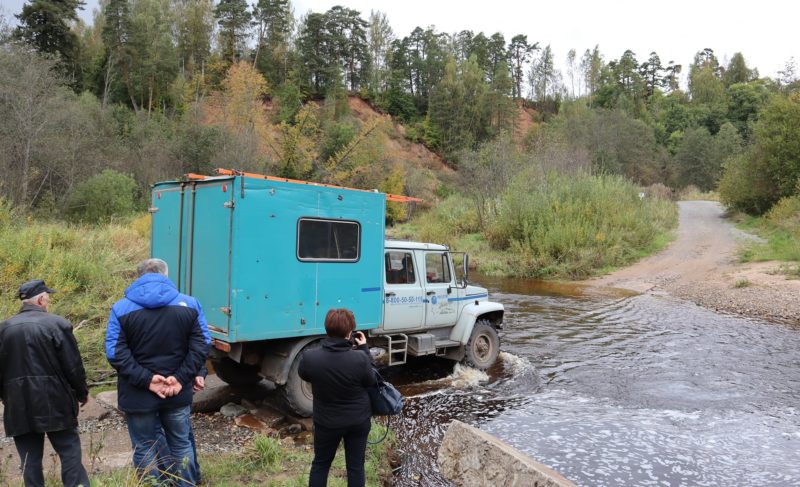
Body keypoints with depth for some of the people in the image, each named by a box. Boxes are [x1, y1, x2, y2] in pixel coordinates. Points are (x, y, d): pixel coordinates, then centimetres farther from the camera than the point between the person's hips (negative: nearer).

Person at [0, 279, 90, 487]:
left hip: (19, 406, 4)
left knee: (30, 458, 12)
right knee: (69, 451, 4)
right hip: (54, 402, -4)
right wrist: (82, 392, 7)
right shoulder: (57, 323, -9)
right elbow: (73, 366, -8)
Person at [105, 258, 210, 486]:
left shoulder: (121, 308, -4)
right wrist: (181, 378, -11)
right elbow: (201, 346, -8)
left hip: (138, 395, -1)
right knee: (182, 445, 16)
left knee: (145, 449, 14)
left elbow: (115, 353, -12)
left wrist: (146, 379, -14)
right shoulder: (189, 304, -1)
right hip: (178, 392, 1)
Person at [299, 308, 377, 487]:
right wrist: (364, 349, -3)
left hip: (327, 421, 1)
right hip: (359, 420, 0)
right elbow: (371, 381, -7)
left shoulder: (309, 357, -24)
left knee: (320, 464, 22)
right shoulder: (360, 358, -27)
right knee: (356, 466, 17)